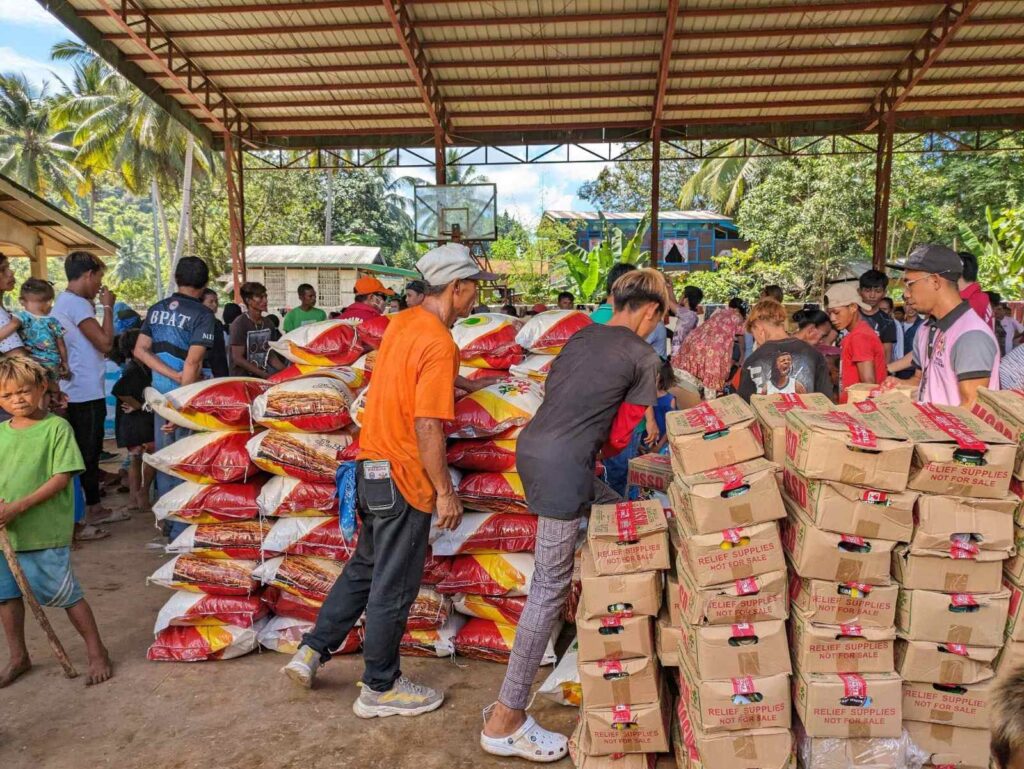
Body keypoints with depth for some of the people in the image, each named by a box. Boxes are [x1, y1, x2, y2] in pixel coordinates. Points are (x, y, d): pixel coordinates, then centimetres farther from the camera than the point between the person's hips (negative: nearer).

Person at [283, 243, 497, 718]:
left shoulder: (401, 323, 6)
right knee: (394, 586, 7)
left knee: (366, 566, 25)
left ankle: (312, 650, 33)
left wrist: (451, 383, 28)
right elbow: (428, 425, -24)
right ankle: (380, 689, 23)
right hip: (403, 477, -9)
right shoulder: (439, 345, -21)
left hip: (371, 464, 9)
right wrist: (445, 491, -17)